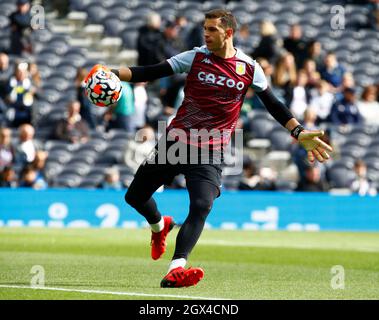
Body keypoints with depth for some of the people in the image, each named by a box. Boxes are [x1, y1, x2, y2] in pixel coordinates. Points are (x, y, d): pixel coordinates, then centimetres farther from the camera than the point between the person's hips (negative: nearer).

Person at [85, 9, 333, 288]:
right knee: (135, 196, 8)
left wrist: (299, 133, 0)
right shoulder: (196, 57, -2)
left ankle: (175, 270, -30)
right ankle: (159, 226, 41)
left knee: (202, 207, -23)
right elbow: (152, 73, -4)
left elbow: (273, 104, 8)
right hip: (175, 140, 2)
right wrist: (115, 74, -17)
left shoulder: (249, 68, -2)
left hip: (210, 152, -2)